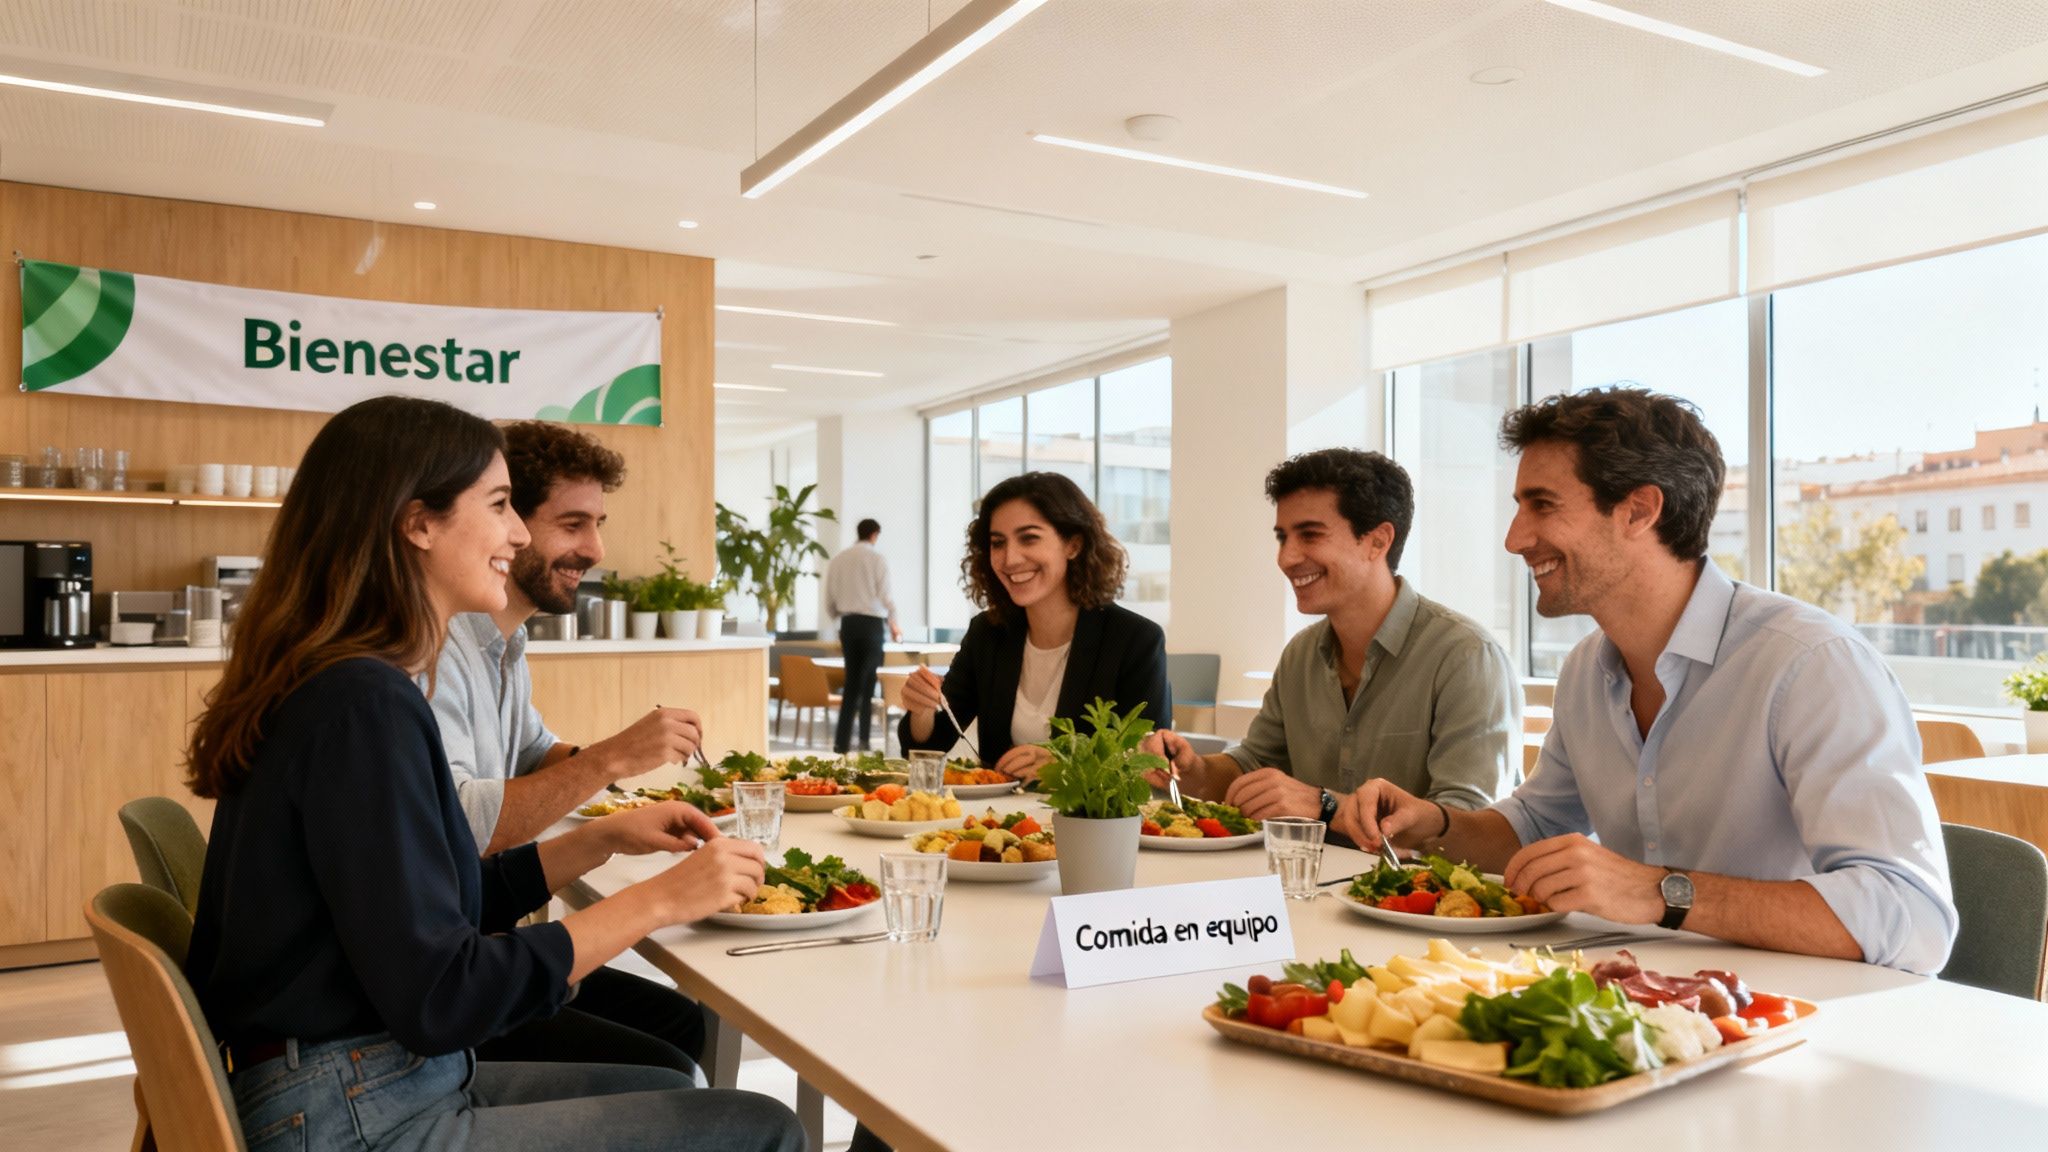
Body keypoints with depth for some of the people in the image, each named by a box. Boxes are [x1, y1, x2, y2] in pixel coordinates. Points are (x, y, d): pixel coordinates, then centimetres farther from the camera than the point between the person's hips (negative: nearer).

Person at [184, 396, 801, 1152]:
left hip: (382, 1086, 10)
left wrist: (603, 840, 7)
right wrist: (659, 901, -18)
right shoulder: (363, 702, -21)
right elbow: (436, 1000, -23)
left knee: (669, 1089, 22)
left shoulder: (342, 683, 8)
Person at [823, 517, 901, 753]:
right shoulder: (877, 559, -5)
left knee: (851, 682, 12)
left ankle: (842, 742, 9)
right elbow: (885, 596, -6)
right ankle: (864, 741, 1)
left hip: (848, 623, 4)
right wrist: (893, 625, 11)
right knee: (868, 683, 2)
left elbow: (829, 602, 10)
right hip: (871, 623, -4)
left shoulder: (837, 560, 8)